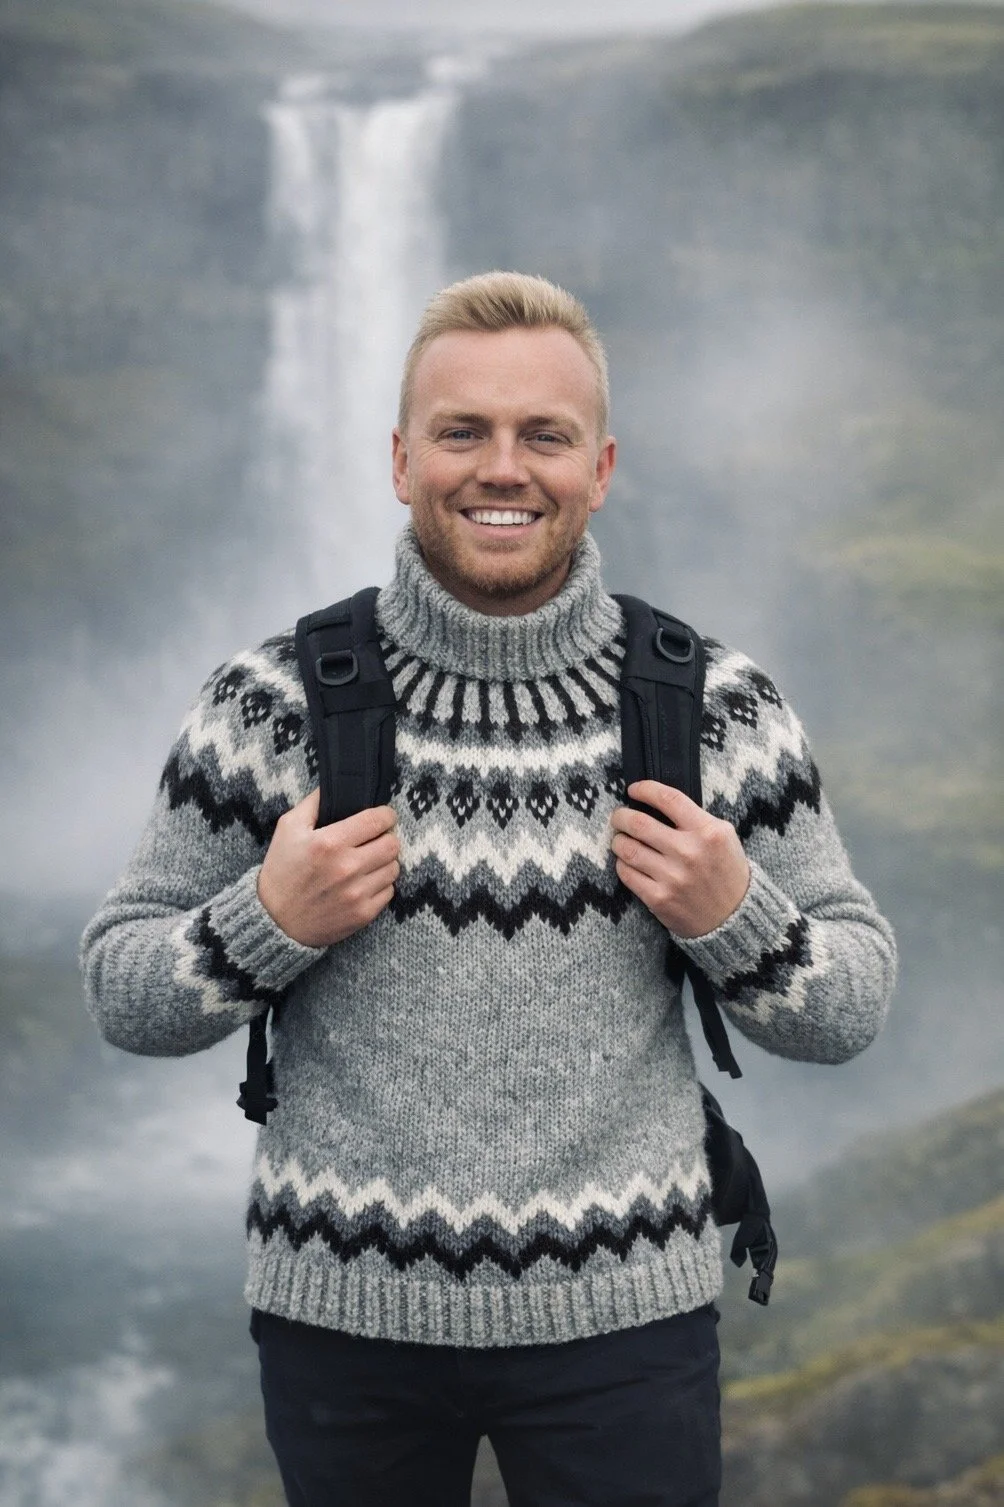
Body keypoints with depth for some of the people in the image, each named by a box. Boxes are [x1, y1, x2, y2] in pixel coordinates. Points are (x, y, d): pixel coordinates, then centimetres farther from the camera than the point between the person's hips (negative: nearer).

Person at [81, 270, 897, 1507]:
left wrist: (737, 919, -14)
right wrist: (269, 922, -16)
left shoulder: (720, 709, -2)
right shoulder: (273, 704, -4)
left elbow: (850, 1012, 4)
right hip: (342, 1308, 0)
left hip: (624, 1312, 0)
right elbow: (121, 996, 2)